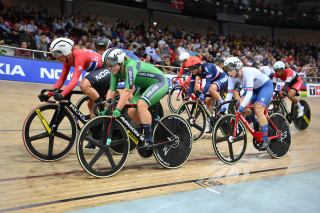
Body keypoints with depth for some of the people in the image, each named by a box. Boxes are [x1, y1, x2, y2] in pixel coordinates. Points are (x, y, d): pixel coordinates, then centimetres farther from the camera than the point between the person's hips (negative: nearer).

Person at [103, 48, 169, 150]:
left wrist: (117, 110, -38)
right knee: (131, 111, -6)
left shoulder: (130, 66, -31)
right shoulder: (116, 71, -6)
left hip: (160, 83, -8)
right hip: (146, 86, 9)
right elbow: (111, 91, -3)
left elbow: (127, 91, -37)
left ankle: (149, 138, -21)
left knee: (141, 104, -31)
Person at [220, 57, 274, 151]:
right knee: (242, 106, -14)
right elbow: (229, 93, -13)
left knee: (258, 110, -24)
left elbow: (249, 92, -41)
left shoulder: (248, 72, -34)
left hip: (266, 86, -7)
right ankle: (256, 124, 11)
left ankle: (266, 139, -16)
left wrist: (242, 107, -51)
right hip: (255, 89, 7)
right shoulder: (232, 78, -13)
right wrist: (223, 108, -22)